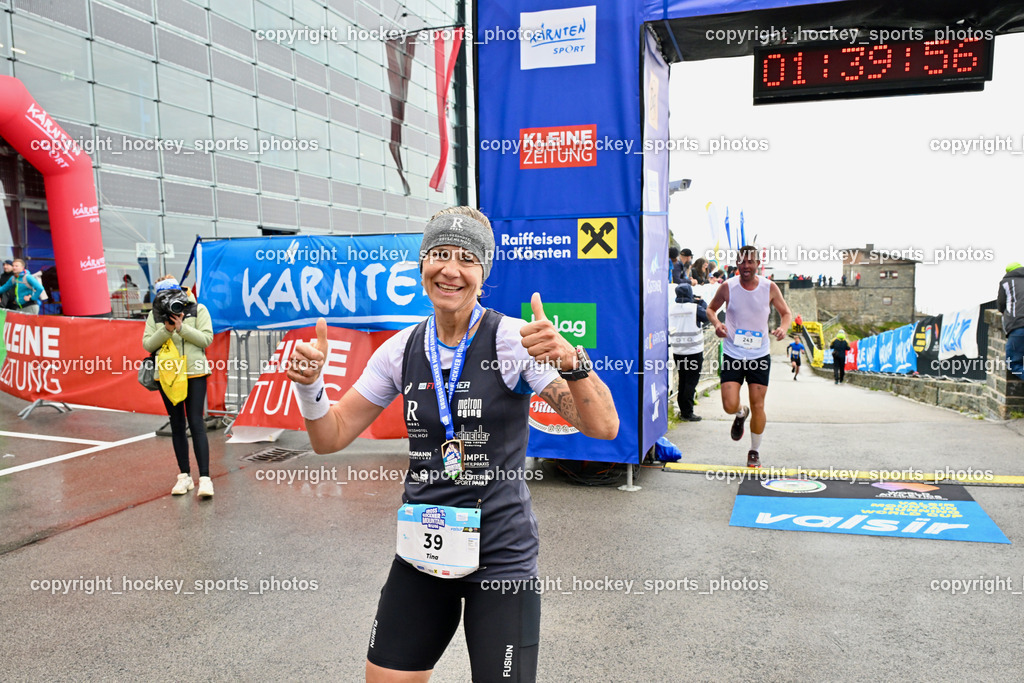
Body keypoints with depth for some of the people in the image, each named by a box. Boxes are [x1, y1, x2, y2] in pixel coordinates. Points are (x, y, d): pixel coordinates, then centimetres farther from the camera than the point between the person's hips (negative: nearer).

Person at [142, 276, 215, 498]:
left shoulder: (198, 310, 0)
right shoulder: (155, 315, 6)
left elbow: (206, 338, -8)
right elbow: (148, 344, 0)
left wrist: (181, 327, -17)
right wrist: (166, 330, -15)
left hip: (194, 373, -3)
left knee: (196, 424, -8)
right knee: (177, 426, 10)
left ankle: (205, 478, -9)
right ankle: (184, 476, 18)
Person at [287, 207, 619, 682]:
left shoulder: (513, 340, -13)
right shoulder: (402, 349, 0)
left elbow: (603, 427, -19)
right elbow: (330, 437, 6)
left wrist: (571, 361, -37)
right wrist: (309, 384, -13)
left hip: (501, 557, -4)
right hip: (422, 552, 4)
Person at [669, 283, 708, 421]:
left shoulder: (670, 308, -1)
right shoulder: (695, 308, -13)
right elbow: (708, 317, -3)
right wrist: (702, 303, 9)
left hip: (677, 351, 5)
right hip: (694, 351, -5)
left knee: (682, 380, 14)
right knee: (691, 381, 0)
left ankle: (683, 410, 21)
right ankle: (687, 413, 0)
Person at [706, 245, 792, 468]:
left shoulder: (769, 288, -5)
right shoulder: (727, 287, -6)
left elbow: (786, 313, 8)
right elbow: (711, 308, 9)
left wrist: (783, 327, -14)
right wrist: (717, 323, -13)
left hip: (759, 356, 0)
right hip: (732, 355, 0)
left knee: (758, 406, 2)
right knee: (730, 406, -9)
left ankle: (755, 451, 23)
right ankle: (741, 414, 31)